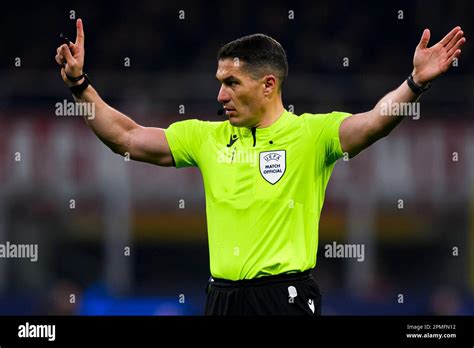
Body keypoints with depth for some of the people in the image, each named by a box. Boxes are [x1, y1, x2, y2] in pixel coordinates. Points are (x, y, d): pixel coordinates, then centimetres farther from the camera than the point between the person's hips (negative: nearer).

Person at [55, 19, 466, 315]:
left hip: (285, 296, -5)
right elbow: (126, 138, 12)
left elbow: (374, 122, -21)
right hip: (222, 297, 5)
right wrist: (80, 85, 5)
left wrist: (416, 82, -38)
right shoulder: (207, 137, 10)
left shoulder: (311, 133, -5)